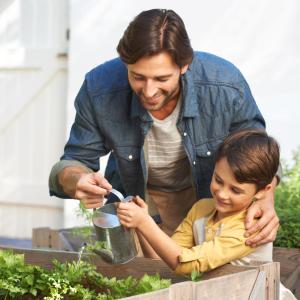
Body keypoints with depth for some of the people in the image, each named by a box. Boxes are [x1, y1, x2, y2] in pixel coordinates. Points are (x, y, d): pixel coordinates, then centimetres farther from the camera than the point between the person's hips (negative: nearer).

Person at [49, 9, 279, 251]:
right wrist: (78, 181, -41)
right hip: (134, 202, 0)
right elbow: (75, 161, -15)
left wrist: (265, 201, -34)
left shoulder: (227, 88, -31)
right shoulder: (98, 90, -29)